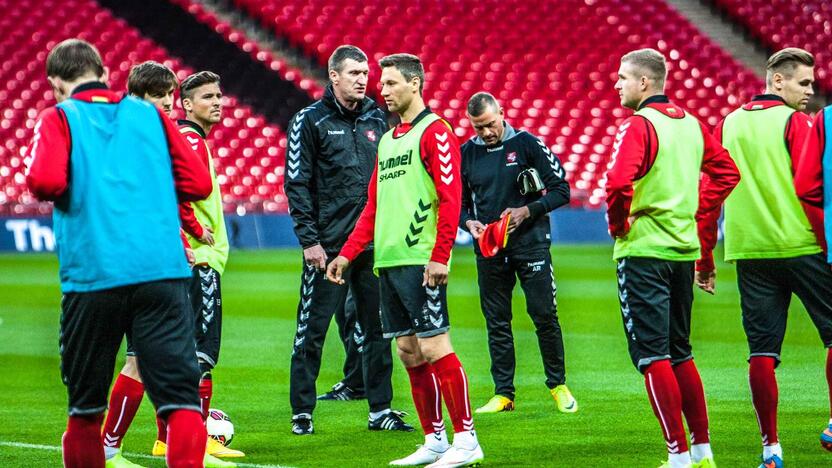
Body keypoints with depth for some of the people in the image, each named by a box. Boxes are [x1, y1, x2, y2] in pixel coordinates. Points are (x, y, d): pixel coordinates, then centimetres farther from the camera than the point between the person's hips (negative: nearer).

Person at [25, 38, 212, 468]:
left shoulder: (59, 118, 6)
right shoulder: (150, 115, 15)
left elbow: (46, 182, -11)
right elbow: (197, 182, 11)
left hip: (92, 276, -1)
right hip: (162, 270, 1)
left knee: (86, 406, 14)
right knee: (180, 397, -6)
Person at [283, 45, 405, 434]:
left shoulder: (377, 119, 12)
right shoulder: (310, 121, -3)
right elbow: (297, 184, -5)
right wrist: (309, 240, -12)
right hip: (328, 247, -5)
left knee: (378, 329, 6)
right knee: (312, 331, -1)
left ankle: (380, 410, 13)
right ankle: (301, 412, 6)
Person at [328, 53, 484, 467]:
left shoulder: (434, 132, -6)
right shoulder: (388, 140, 20)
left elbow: (450, 198, -13)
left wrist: (440, 257, -19)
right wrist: (347, 254, 16)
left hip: (420, 261, -8)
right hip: (388, 262, 8)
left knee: (434, 348, -10)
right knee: (409, 352, 8)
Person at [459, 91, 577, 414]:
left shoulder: (527, 144, -4)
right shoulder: (467, 153, 6)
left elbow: (561, 190, -2)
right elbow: (457, 202, 16)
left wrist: (527, 211, -15)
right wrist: (468, 222, -5)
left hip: (530, 243, -3)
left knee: (545, 316, -3)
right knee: (496, 323, 5)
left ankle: (558, 385, 10)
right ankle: (503, 393, 10)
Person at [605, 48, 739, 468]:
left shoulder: (638, 125, -13)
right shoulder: (691, 124, 11)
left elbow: (619, 181, -27)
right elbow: (726, 172, 18)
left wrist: (618, 224, -11)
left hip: (643, 250, -8)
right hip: (685, 249, 8)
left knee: (653, 355, -5)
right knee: (680, 353, 17)